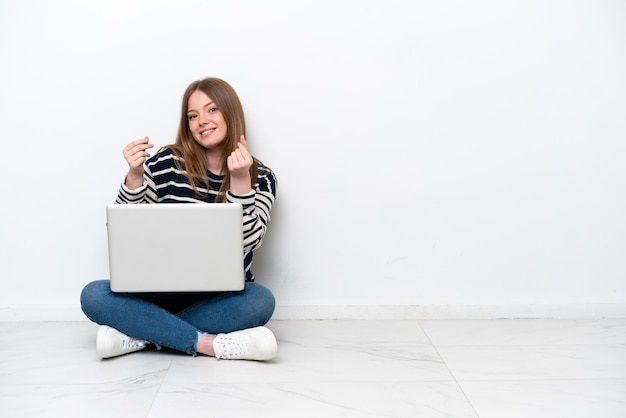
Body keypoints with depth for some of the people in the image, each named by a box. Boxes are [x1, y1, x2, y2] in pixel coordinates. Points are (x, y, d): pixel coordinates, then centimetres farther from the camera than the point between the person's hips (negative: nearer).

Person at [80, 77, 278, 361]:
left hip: (223, 298, 0)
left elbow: (249, 242, -14)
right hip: (164, 291, 1)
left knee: (260, 300, -33)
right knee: (93, 296, -24)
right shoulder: (167, 162, -2)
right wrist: (134, 176, -18)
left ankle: (140, 333, -23)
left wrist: (240, 181, -24)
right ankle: (209, 344, -29)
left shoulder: (260, 178, 0)